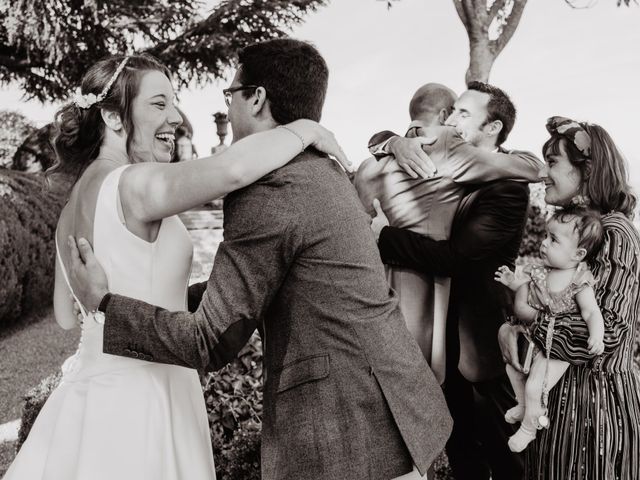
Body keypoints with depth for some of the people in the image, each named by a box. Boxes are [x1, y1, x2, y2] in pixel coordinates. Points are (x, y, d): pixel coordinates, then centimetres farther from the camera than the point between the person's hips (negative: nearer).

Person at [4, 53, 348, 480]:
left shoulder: (75, 202, 10)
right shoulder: (131, 184, -18)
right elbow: (233, 169, -37)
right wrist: (304, 129, -19)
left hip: (95, 389, 9)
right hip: (138, 400, -9)